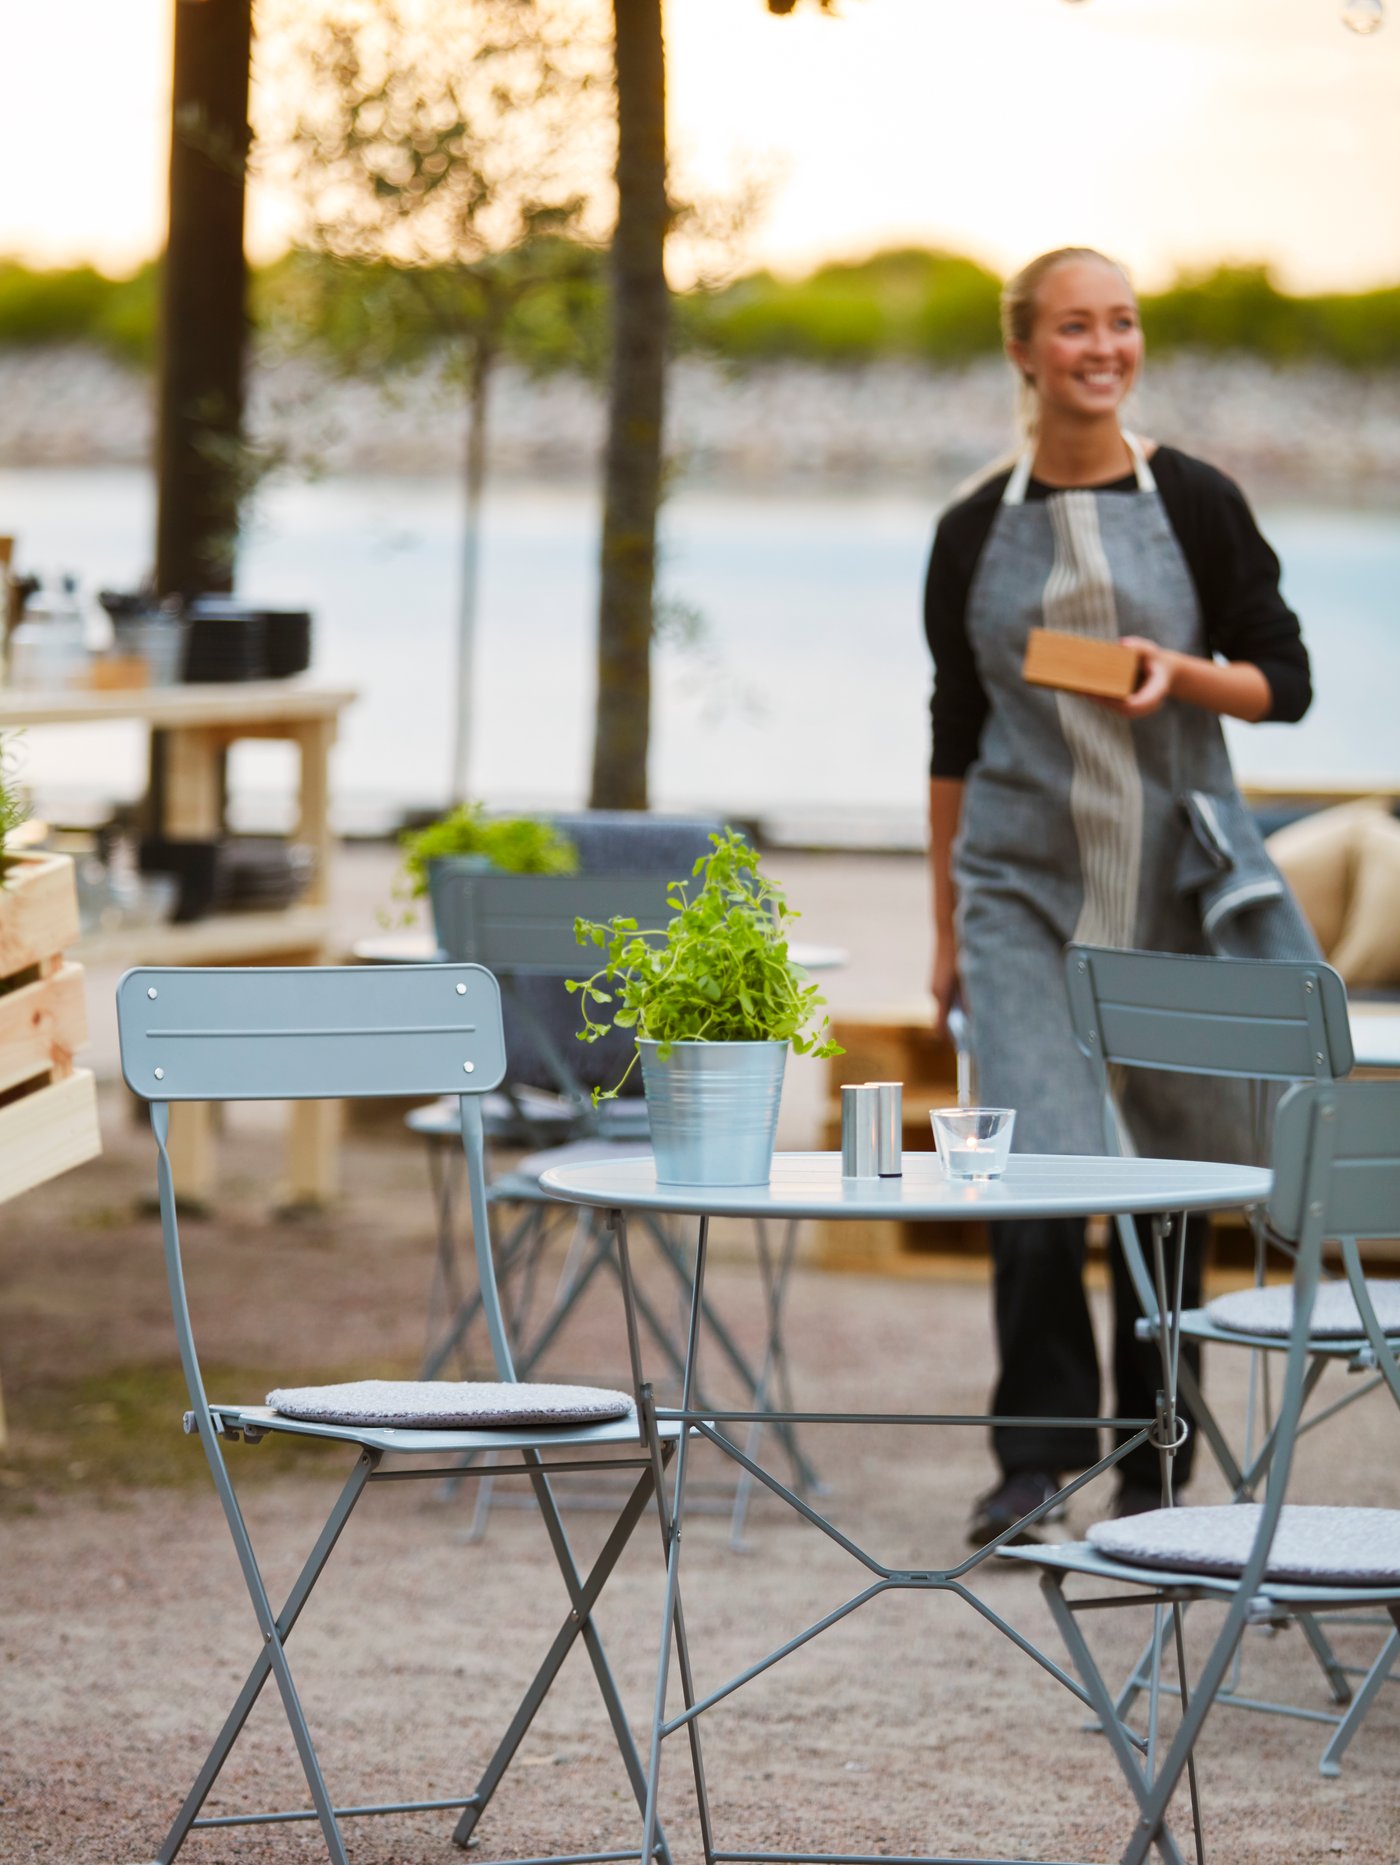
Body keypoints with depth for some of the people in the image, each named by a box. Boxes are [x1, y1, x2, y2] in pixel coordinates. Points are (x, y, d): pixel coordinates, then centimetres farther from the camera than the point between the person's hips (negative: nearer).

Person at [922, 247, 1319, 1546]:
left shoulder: (1195, 504, 1)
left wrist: (1184, 676, -16)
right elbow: (953, 736, 12)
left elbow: (1286, 682, 5)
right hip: (1021, 882, 0)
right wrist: (945, 926, 13)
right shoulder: (976, 531, 5)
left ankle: (1151, 1464, 17)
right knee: (1036, 1166, -14)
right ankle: (1037, 1451, -6)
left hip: (1176, 882, 0)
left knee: (1179, 1166, 6)